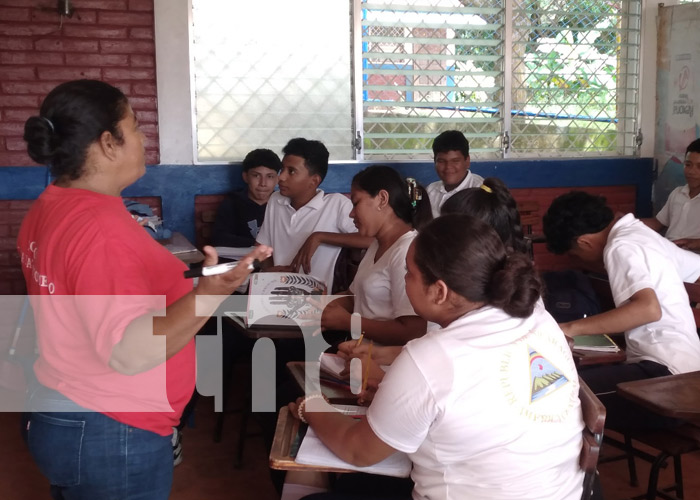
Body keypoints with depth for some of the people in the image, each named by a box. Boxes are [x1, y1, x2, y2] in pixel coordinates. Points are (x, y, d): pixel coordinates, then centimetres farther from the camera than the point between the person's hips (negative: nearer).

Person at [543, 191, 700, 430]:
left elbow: (649, 309, -26)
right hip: (679, 369, 10)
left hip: (665, 373, -10)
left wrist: (572, 328, -25)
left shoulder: (621, 247, -10)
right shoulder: (642, 235, 15)